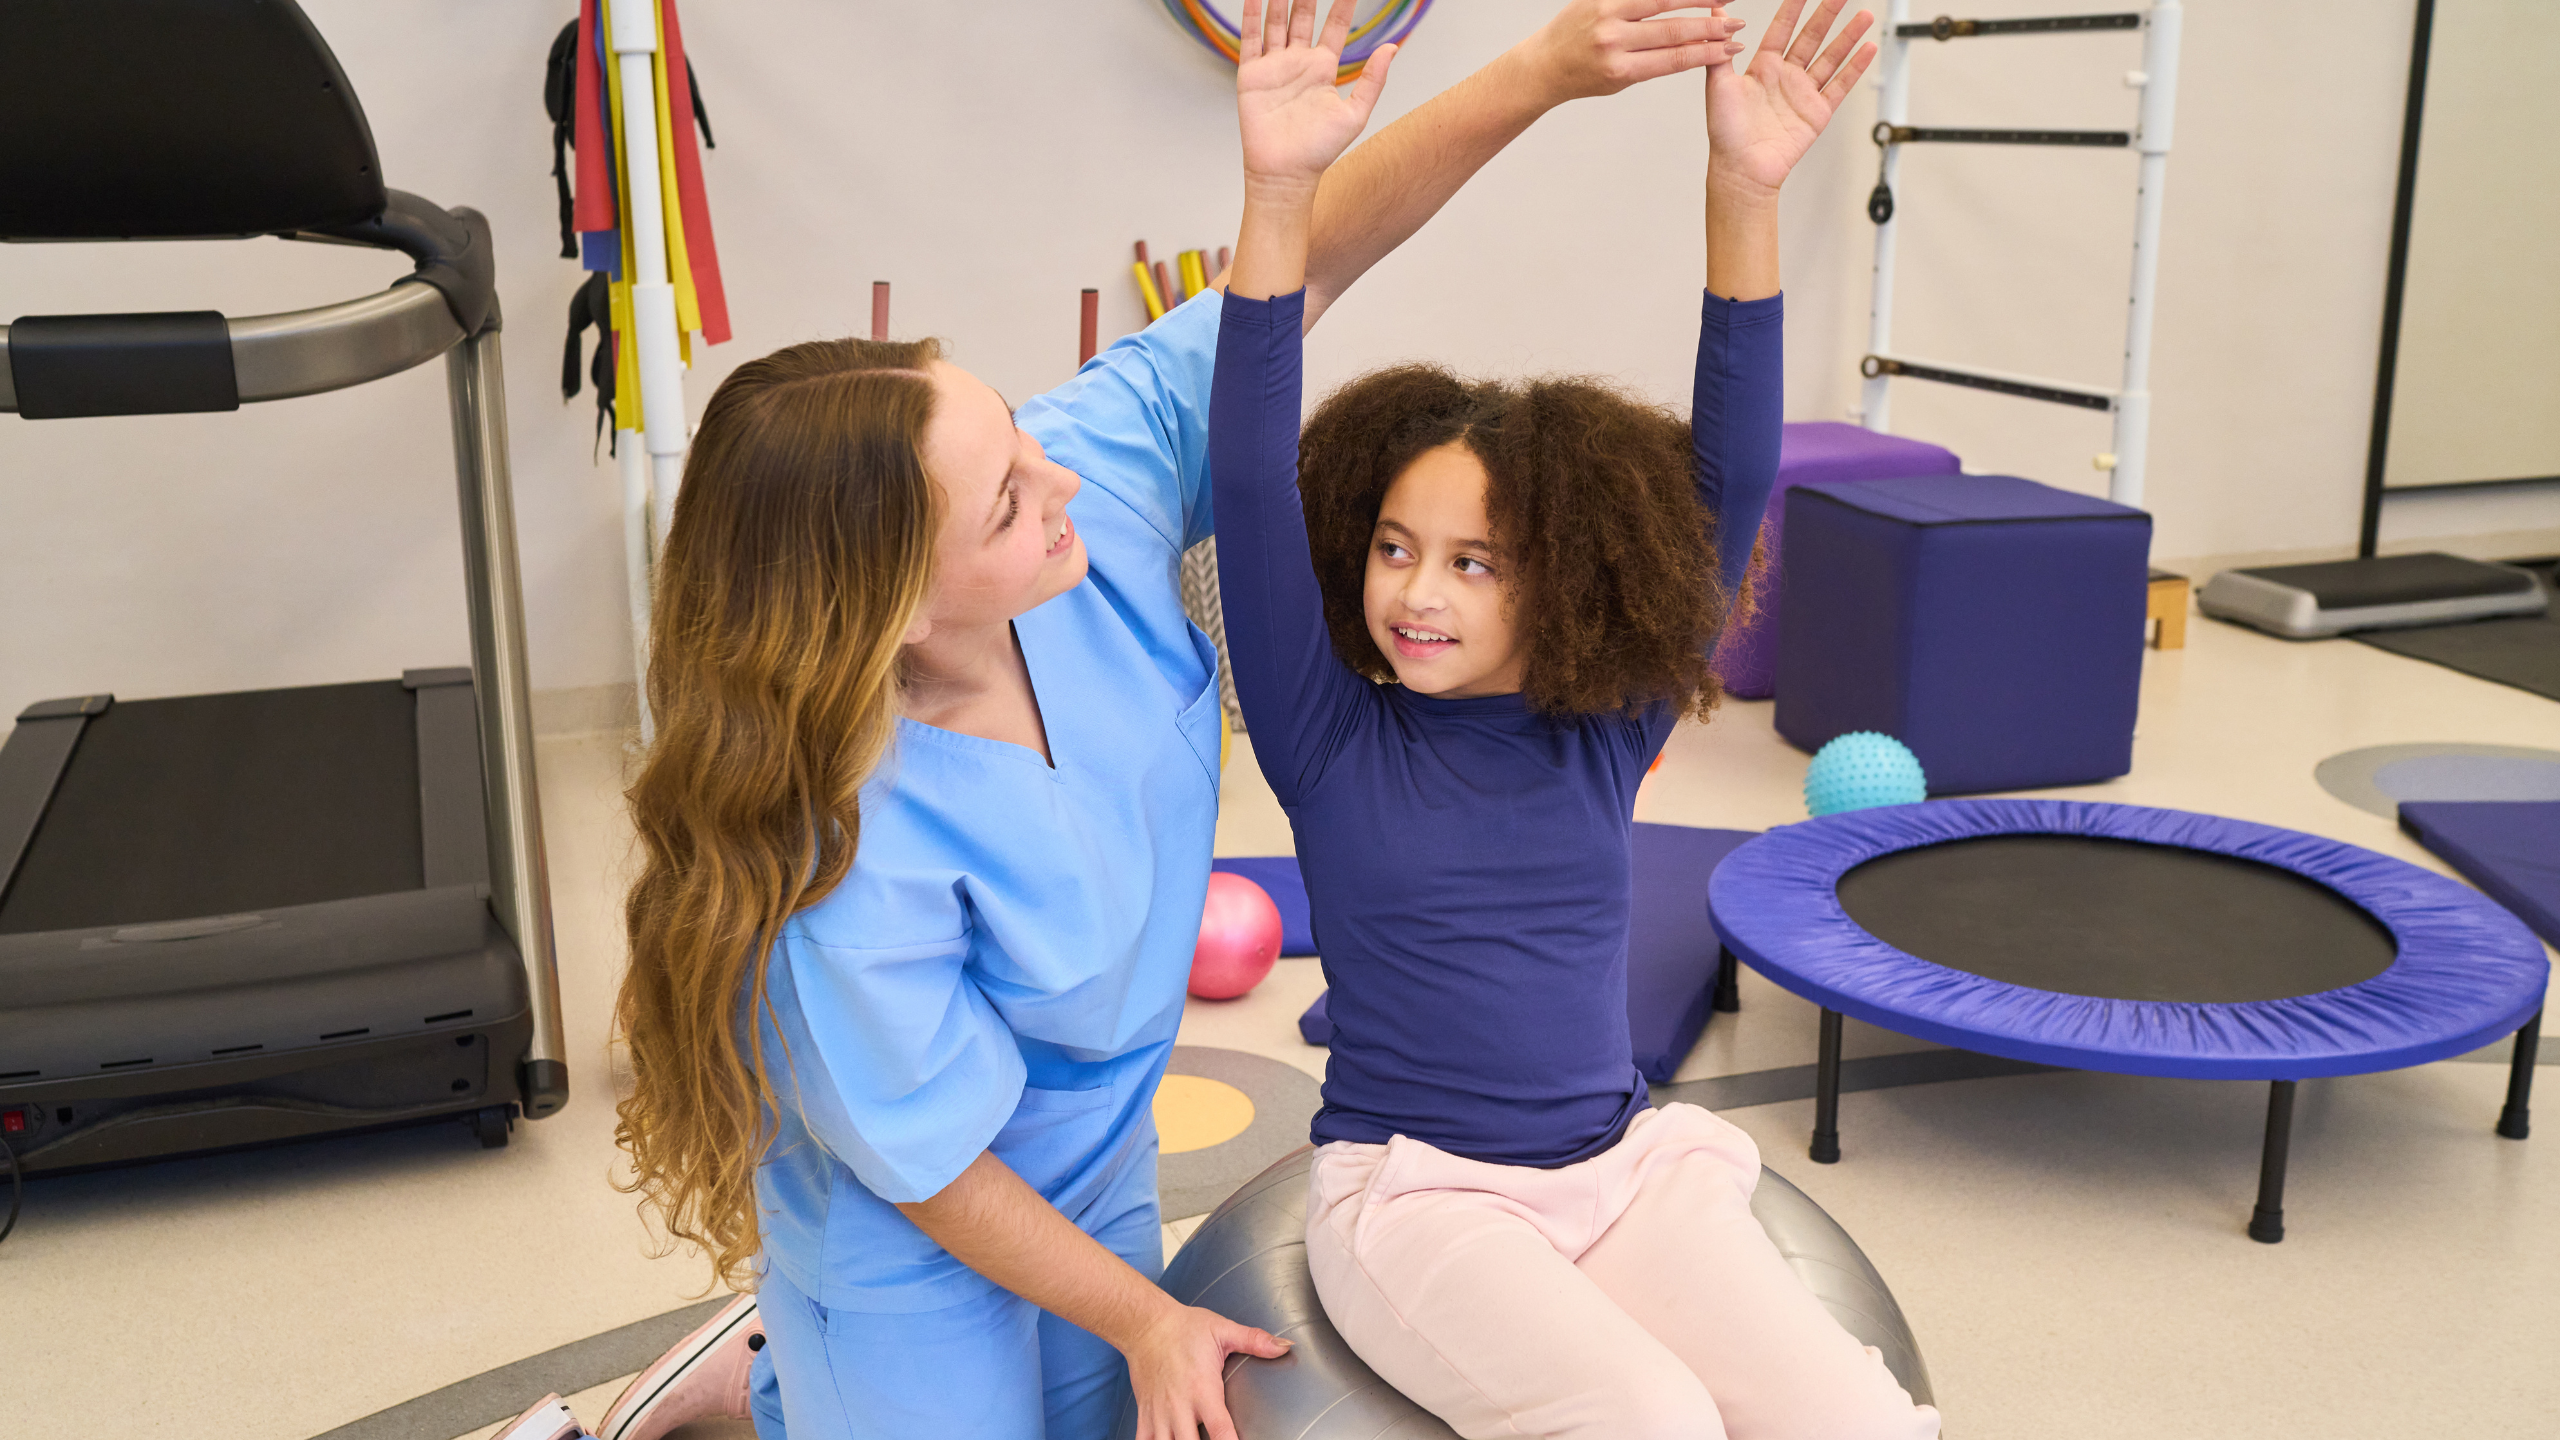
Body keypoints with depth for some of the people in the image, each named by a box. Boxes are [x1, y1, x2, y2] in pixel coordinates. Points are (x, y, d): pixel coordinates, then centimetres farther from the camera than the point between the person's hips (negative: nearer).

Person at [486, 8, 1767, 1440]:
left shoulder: (1103, 472, -26)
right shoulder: (848, 862, -38)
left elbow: (1303, 268, -23)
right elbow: (928, 1167, -23)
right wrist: (1145, 1321, -12)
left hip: (1101, 1172, 6)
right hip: (919, 1257, -6)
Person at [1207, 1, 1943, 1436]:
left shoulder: (1606, 729, 1)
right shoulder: (1330, 738, -3)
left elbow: (1730, 479, -7)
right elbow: (1253, 485, -15)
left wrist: (1746, 197, -18)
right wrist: (1280, 195, -27)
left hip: (1624, 1168, 3)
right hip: (1415, 1190, -2)